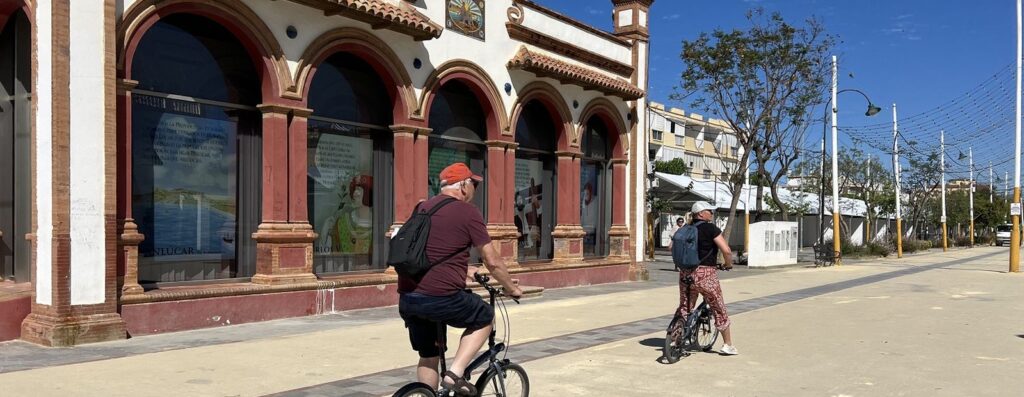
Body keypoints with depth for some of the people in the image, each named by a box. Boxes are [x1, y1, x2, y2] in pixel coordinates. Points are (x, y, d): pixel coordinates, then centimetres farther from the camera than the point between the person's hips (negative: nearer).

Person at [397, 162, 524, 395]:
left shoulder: (423, 207, 17)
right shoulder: (468, 212, -5)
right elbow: (492, 262, -4)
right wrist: (512, 288, 11)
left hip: (407, 298, 7)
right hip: (440, 297, -7)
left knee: (428, 356, 21)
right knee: (485, 317, 18)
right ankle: (455, 373, 6)